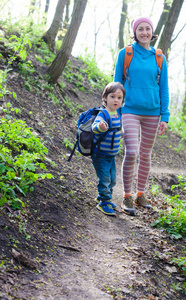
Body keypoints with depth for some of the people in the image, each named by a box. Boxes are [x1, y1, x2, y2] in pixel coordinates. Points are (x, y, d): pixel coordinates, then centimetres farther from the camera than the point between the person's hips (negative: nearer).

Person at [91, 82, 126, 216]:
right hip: (100, 154, -8)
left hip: (112, 154, 8)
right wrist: (100, 127, -59)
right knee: (105, 179, -7)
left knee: (112, 179, 17)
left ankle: (102, 197, 35)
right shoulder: (103, 114, -20)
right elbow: (95, 127, -39)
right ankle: (104, 202, 5)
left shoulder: (118, 115, 5)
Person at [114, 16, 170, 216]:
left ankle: (140, 195, 24)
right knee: (131, 153, -15)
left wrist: (164, 117, 3)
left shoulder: (159, 58, 6)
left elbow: (164, 88, 8)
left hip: (152, 113, 3)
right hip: (130, 112, -3)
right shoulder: (125, 54, 1)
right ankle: (127, 197, -1)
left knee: (145, 155, 10)